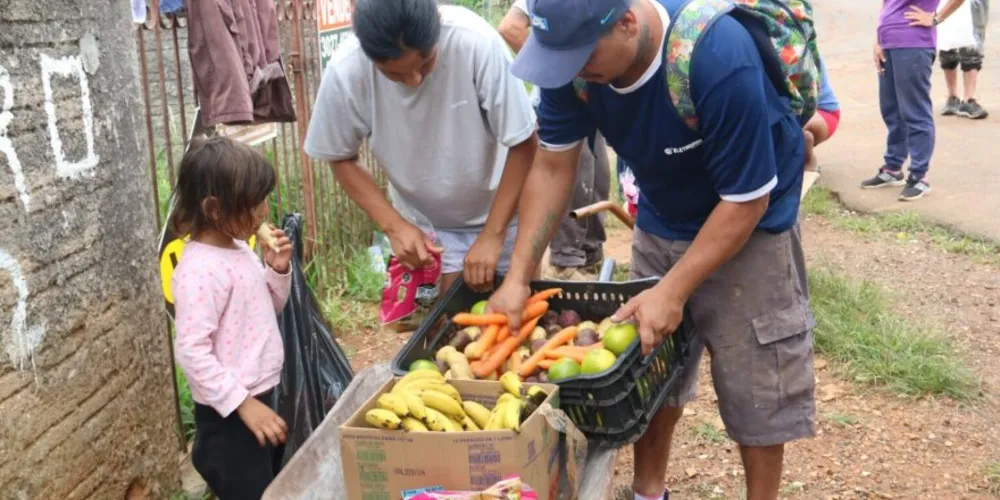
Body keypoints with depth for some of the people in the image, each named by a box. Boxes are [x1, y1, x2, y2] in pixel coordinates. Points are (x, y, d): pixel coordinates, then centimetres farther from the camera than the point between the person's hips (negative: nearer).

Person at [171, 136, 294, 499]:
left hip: (260, 400, 9)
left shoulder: (240, 248, 5)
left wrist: (278, 270, -1)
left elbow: (269, 308, 18)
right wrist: (243, 404, -24)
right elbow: (191, 351, -26)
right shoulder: (200, 270, -23)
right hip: (229, 416, -9)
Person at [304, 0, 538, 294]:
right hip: (427, 225, 1)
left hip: (500, 210, -1)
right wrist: (394, 225, -18)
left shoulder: (477, 43, -32)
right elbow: (341, 158, -7)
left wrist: (492, 235, -22)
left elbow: (523, 145, -21)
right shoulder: (346, 72, -25)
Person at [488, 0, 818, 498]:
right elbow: (552, 166, -10)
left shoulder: (719, 60, -36)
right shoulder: (574, 54, -20)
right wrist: (518, 276, -15)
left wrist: (673, 291, -27)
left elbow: (746, 200, -27)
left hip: (748, 223, -5)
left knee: (755, 384, 2)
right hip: (661, 223, 5)